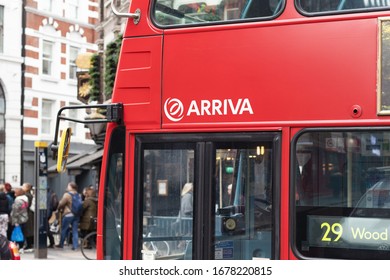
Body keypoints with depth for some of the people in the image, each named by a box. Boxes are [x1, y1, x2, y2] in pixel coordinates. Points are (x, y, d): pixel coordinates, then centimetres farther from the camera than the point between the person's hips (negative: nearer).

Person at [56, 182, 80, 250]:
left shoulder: (67, 194, -13)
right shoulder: (78, 195, 6)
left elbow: (61, 204, -9)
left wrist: (58, 209, 10)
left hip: (68, 214, -5)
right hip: (77, 215, 5)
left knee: (64, 230, 8)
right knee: (75, 230, 6)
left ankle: (61, 244, 16)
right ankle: (75, 245, 3)